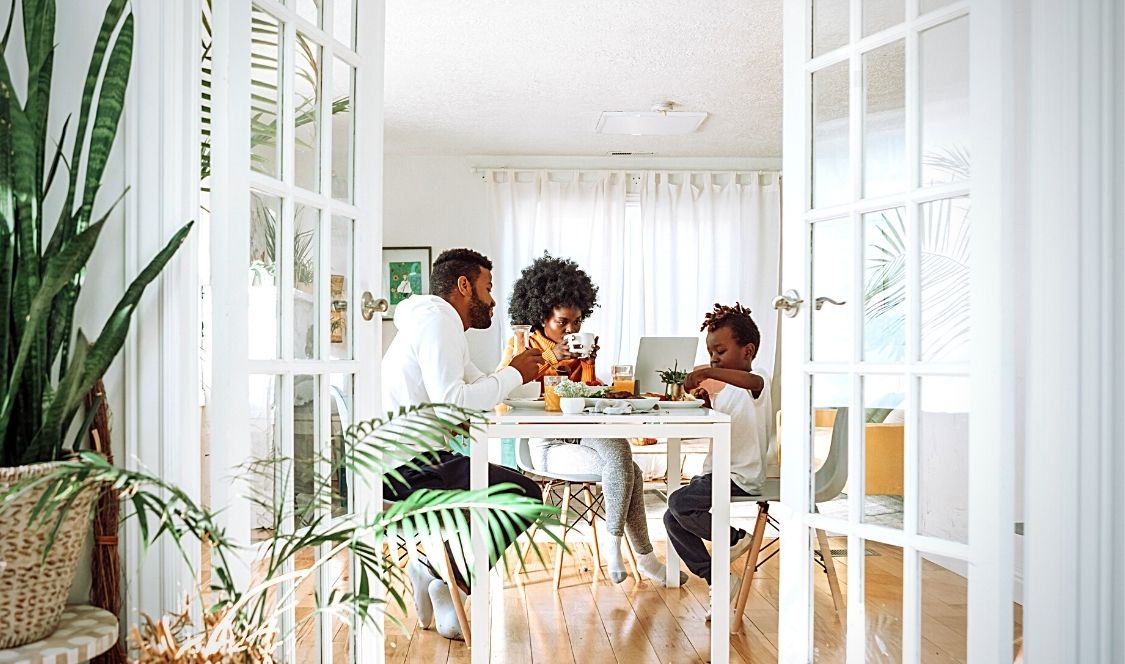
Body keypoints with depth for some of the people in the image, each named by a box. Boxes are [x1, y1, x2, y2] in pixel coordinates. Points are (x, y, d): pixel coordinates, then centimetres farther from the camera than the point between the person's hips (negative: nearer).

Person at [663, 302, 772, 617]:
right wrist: (708, 403, 3)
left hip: (741, 478, -10)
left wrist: (707, 373, -42)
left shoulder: (757, 382, -10)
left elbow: (754, 381, -37)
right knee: (673, 519, 3)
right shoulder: (726, 389, 17)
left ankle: (735, 538, -1)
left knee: (679, 502, -25)